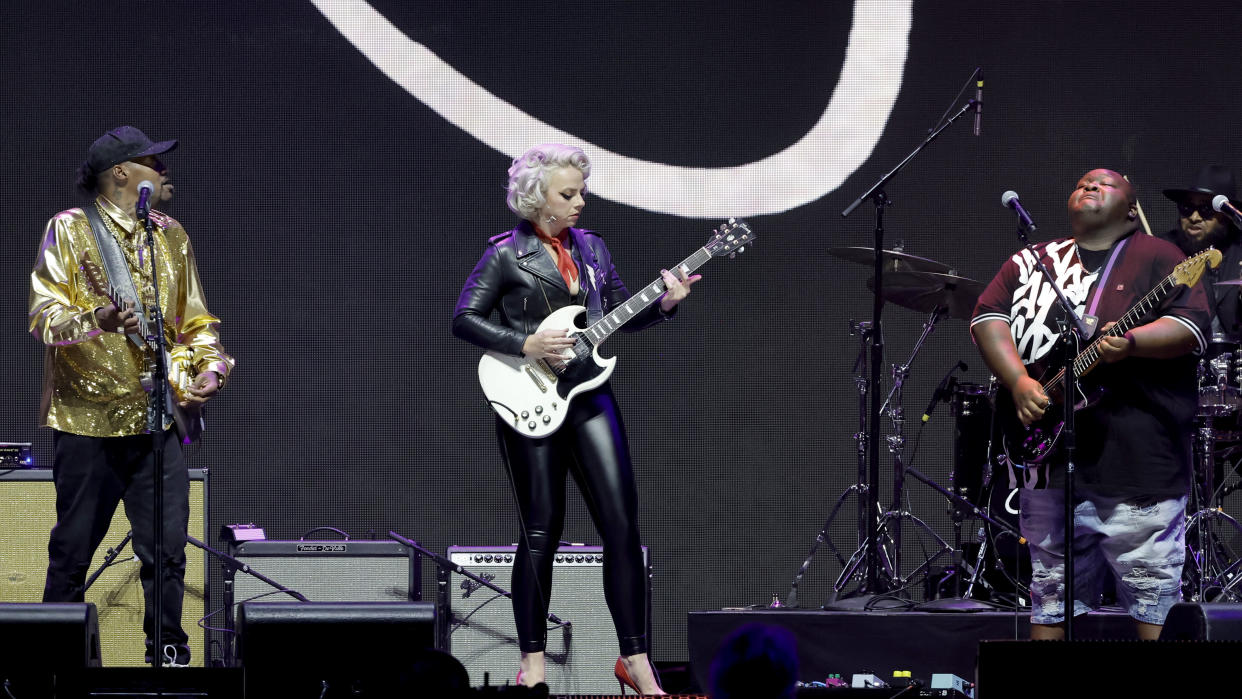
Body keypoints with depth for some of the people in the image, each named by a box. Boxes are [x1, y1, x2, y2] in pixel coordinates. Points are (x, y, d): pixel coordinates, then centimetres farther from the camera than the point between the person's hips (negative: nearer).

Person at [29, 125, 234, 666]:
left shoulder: (171, 236, 16)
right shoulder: (70, 230, -1)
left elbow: (195, 322, 21)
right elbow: (45, 316, -10)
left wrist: (211, 366, 1)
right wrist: (97, 320, -29)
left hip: (158, 420, 4)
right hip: (87, 419, -4)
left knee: (167, 549, -2)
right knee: (73, 550, 2)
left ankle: (168, 653, 7)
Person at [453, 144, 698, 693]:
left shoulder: (592, 248, 12)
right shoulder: (505, 254, -4)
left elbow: (619, 313, 16)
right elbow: (465, 319, -7)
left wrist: (663, 304, -2)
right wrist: (526, 345, -17)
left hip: (589, 397, 5)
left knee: (622, 525, -3)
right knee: (541, 532, -1)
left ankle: (635, 659, 2)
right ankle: (533, 662, 9)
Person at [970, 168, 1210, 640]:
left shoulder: (1156, 258, 3)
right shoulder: (1030, 262, 16)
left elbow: (1193, 326, -8)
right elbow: (988, 318, 6)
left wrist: (1130, 343, -25)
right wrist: (1019, 381, -10)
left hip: (1137, 455, -4)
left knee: (1153, 592, -5)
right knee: (1052, 588, 9)